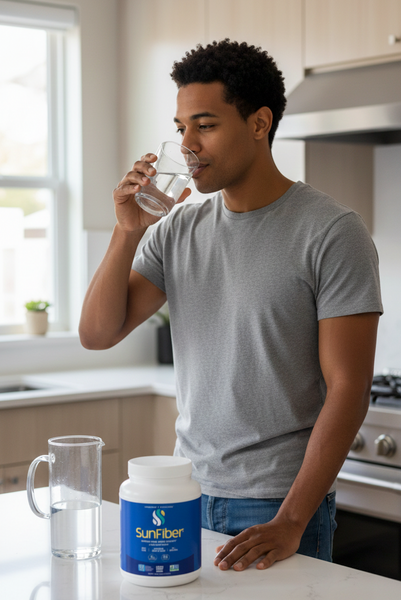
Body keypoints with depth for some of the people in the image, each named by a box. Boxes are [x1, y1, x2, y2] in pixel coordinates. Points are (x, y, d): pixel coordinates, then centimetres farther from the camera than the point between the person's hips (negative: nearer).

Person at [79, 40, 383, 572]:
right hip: (186, 489, 5)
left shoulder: (332, 232, -12)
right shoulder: (178, 229, 4)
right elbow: (98, 334, 1)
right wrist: (128, 230, -12)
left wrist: (290, 522, -20)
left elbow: (348, 388, -15)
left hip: (279, 504, -5)